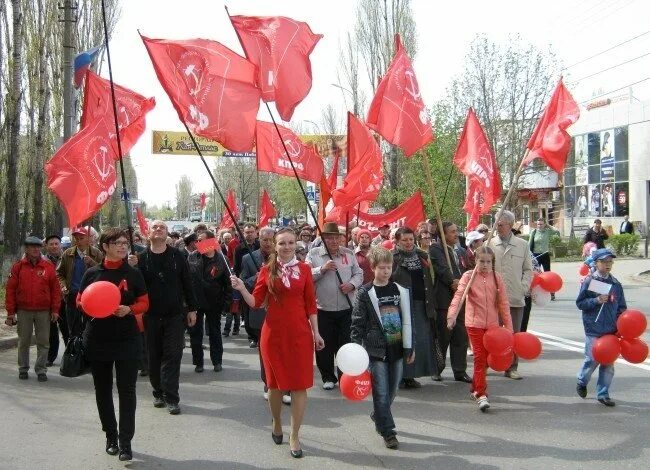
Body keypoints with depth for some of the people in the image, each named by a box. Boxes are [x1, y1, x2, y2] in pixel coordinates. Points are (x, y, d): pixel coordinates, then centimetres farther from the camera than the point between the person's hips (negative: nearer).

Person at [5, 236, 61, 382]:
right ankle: (23, 369, 22)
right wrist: (10, 312, -2)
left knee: (43, 342, 3)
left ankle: (41, 370, 11)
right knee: (24, 341, 10)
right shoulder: (18, 267, 2)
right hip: (24, 311, 0)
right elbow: (10, 290, 2)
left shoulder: (48, 267, 2)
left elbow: (55, 289, 3)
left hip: (44, 311, 0)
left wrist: (55, 310, -2)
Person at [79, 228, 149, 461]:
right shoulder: (92, 273, 1)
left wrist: (129, 309, -16)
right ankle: (111, 436, 24)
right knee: (103, 389, 10)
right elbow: (81, 301, 8)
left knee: (127, 390, -3)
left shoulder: (133, 274, 0)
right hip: (97, 339, 1)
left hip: (127, 339, -1)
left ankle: (125, 441, 1)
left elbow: (144, 303, 3)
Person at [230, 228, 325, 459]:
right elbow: (256, 302, -2)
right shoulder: (267, 270, 0)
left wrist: (316, 332, 2)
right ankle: (277, 423, 36)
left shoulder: (304, 269, 1)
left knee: (300, 384, 1)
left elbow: (311, 304, 4)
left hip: (300, 333, 0)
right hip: (274, 333, 0)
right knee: (275, 382, 12)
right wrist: (242, 289, -18)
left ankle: (294, 435, 11)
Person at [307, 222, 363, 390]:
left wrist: (352, 284, -10)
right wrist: (322, 269, -20)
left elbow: (358, 274, 10)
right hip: (323, 309, -2)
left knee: (345, 344, 7)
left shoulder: (349, 254, 7)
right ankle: (328, 377, 20)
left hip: (346, 308, 2)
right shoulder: (314, 254, -1)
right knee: (325, 346, 5)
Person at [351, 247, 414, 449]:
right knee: (381, 391, -3)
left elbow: (407, 320, 10)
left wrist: (410, 347, 10)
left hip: (396, 348, 4)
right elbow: (357, 323, -6)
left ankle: (378, 417, 36)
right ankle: (388, 432, 4)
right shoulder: (365, 293, -6)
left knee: (392, 390, 13)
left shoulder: (400, 291, 6)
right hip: (376, 349, -4)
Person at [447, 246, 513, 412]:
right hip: (475, 323, -3)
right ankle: (481, 395, -7)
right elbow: (459, 296, -16)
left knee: (487, 358, 11)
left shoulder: (497, 278, 3)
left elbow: (503, 303, 5)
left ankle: (475, 387, 31)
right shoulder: (469, 276, -5)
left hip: (492, 324, 3)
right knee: (480, 357, -8)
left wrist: (508, 326, 4)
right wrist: (452, 315, -31)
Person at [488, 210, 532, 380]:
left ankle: (512, 367, 18)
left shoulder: (522, 245, 6)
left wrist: (523, 287, -4)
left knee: (514, 334, 8)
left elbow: (528, 269, 10)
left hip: (516, 297, 2)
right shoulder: (490, 244, 1)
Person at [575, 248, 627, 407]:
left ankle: (603, 393, 15)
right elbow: (580, 303, -3)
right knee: (592, 359, -2)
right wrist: (596, 300, -16)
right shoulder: (589, 281, -4)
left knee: (608, 362, 4)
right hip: (593, 330, -4)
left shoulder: (616, 284, 7)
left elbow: (621, 307, 12)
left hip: (611, 330, 4)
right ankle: (582, 382, 26)